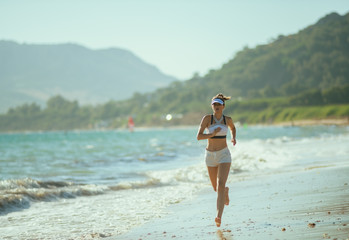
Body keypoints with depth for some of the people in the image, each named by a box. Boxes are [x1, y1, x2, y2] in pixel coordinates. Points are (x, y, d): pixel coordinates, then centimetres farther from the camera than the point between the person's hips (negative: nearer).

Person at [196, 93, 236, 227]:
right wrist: (212, 134, -27)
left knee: (220, 185, -19)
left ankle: (219, 216, -26)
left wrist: (234, 138, 6)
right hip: (210, 155, 1)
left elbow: (233, 127, 25)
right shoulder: (207, 118, -6)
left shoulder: (227, 119, 1)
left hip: (224, 155, -1)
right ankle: (226, 191, 53)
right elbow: (199, 137, -12)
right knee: (216, 188, 14)